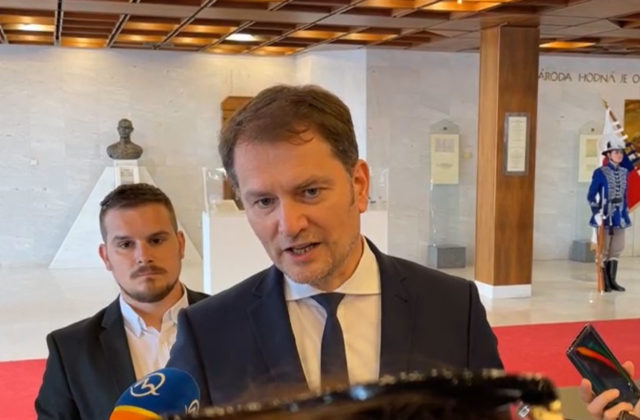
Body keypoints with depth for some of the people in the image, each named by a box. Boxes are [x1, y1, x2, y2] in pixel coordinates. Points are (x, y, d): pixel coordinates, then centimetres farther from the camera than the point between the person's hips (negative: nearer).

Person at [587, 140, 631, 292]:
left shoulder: (624, 173, 8)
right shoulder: (600, 173, -8)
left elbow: (624, 195, 15)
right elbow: (591, 196, -7)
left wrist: (625, 213, 12)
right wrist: (596, 213, -15)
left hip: (619, 216, 6)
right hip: (605, 215, -6)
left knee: (617, 249, 9)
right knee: (604, 249, 1)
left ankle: (612, 280, 19)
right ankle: (605, 282, 9)